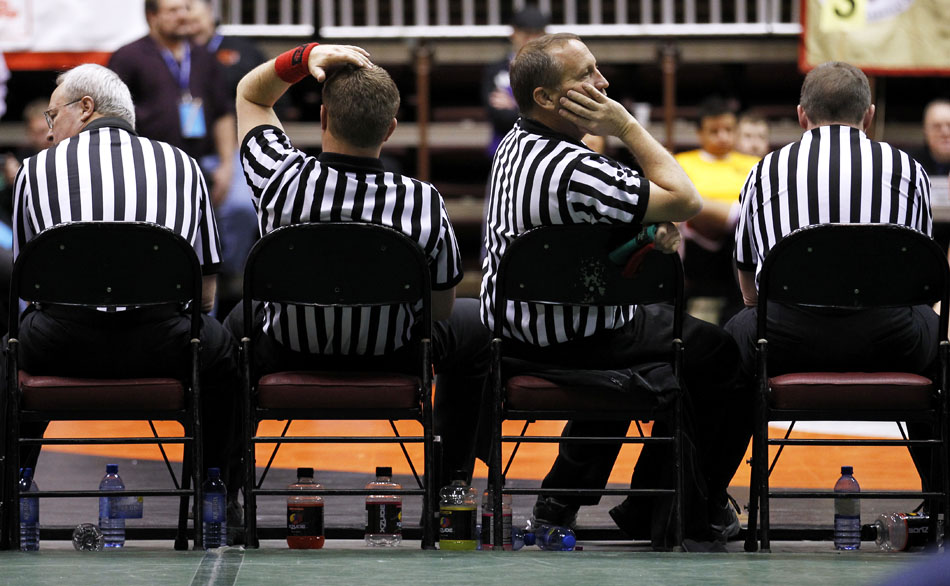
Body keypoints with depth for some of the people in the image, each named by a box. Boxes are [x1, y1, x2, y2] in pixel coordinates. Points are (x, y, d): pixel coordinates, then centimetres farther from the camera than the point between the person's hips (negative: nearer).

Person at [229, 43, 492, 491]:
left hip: (288, 364, 1)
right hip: (393, 369, -1)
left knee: (239, 319, 37)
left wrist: (306, 57, -19)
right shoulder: (423, 203, -26)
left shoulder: (280, 179, -24)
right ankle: (448, 483, 30)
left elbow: (250, 94, -2)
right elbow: (441, 308, -10)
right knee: (477, 325, 30)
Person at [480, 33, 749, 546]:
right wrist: (628, 127, -17)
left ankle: (564, 494, 35)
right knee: (726, 355, 9)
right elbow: (686, 200, -21)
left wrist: (657, 227, -4)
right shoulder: (573, 169, -31)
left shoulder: (516, 144, 1)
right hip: (573, 343, -9)